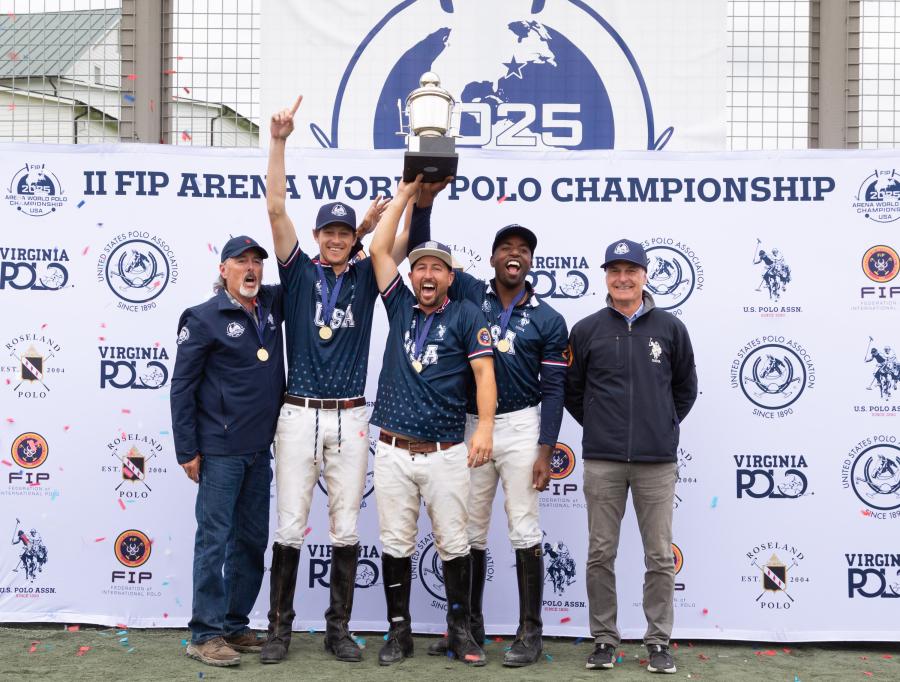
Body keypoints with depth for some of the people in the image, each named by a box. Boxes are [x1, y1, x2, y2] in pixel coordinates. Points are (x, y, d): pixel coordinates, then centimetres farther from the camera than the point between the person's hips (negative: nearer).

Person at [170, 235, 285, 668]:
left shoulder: (272, 305, 8)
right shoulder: (204, 318, -7)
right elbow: (181, 387, -7)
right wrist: (187, 450, -10)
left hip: (260, 449, 6)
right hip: (220, 450, -6)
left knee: (252, 540, 11)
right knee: (214, 539, -2)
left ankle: (234, 626, 23)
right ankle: (205, 635, 6)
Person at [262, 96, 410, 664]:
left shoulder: (365, 277, 8)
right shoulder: (300, 272, 4)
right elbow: (276, 209, -4)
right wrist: (279, 142, -11)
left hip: (350, 418, 2)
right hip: (299, 415, -1)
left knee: (346, 529, 7)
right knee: (290, 528, 2)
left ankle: (339, 628, 18)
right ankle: (280, 627, 14)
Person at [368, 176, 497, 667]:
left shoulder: (466, 316, 2)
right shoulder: (400, 306, 10)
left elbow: (484, 372, -7)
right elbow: (379, 249, 5)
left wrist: (484, 428, -21)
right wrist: (406, 193, 8)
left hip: (446, 454, -2)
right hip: (393, 451, 3)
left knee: (454, 544, 4)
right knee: (395, 544, 7)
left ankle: (460, 630, 18)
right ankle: (399, 632, 18)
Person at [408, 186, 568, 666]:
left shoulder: (548, 320, 0)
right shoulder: (468, 294, 4)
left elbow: (553, 390, -2)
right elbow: (420, 251, 0)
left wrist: (545, 450, -10)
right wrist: (423, 201, -16)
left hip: (520, 427, -2)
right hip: (472, 425, 2)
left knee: (524, 530, 0)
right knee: (471, 531, 10)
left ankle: (530, 632, 10)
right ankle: (469, 626, 23)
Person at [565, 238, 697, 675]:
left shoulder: (670, 328, 4)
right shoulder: (587, 330, 3)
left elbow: (686, 387, 15)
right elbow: (571, 390, 13)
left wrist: (665, 425, 12)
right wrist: (598, 426, 10)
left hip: (657, 461, 0)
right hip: (602, 461, 0)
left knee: (660, 557, 4)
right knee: (600, 554, 6)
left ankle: (659, 640, 16)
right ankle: (604, 638, 18)